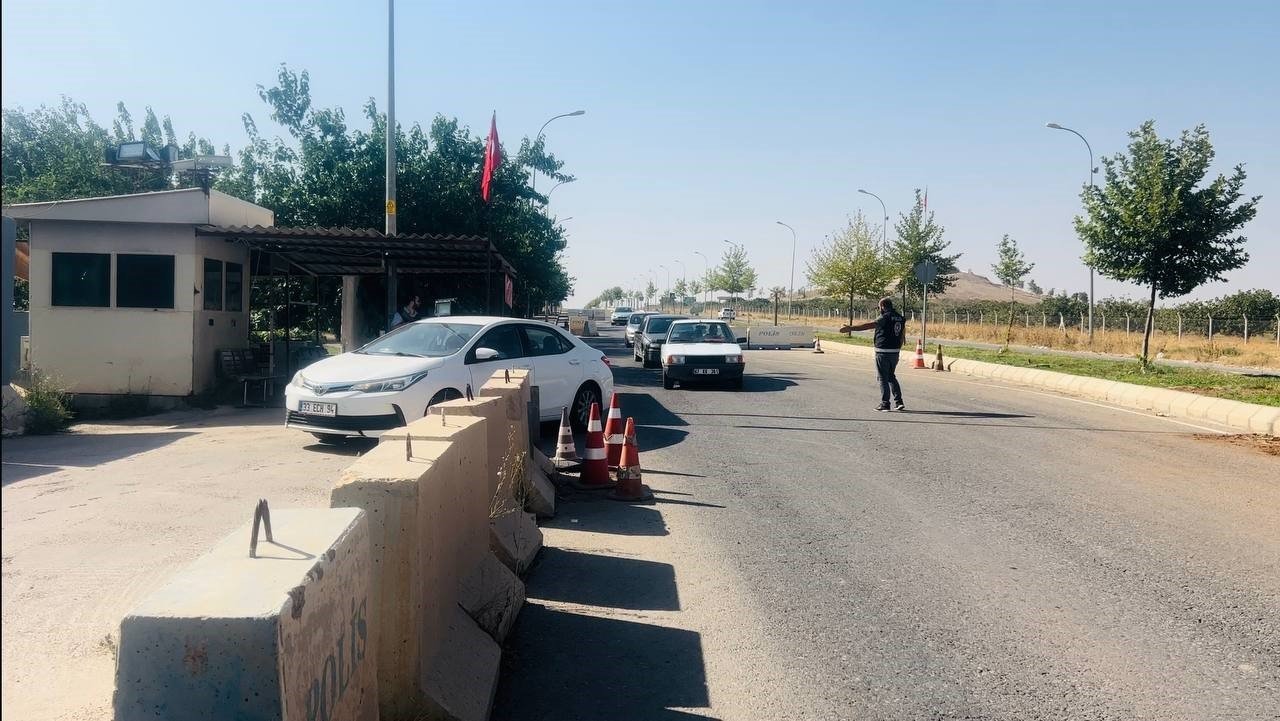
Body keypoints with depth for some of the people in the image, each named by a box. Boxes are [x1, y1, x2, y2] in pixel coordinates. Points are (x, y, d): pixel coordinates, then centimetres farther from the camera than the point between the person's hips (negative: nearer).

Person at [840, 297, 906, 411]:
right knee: (891, 376, 19)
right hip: (895, 351, 7)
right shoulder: (900, 318, 8)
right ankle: (899, 401, 13)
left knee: (883, 378, 1)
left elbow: (868, 325, -25)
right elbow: (903, 332, 21)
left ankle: (885, 403, 3)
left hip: (883, 352, -7)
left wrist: (851, 328, -28)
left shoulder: (885, 317, -15)